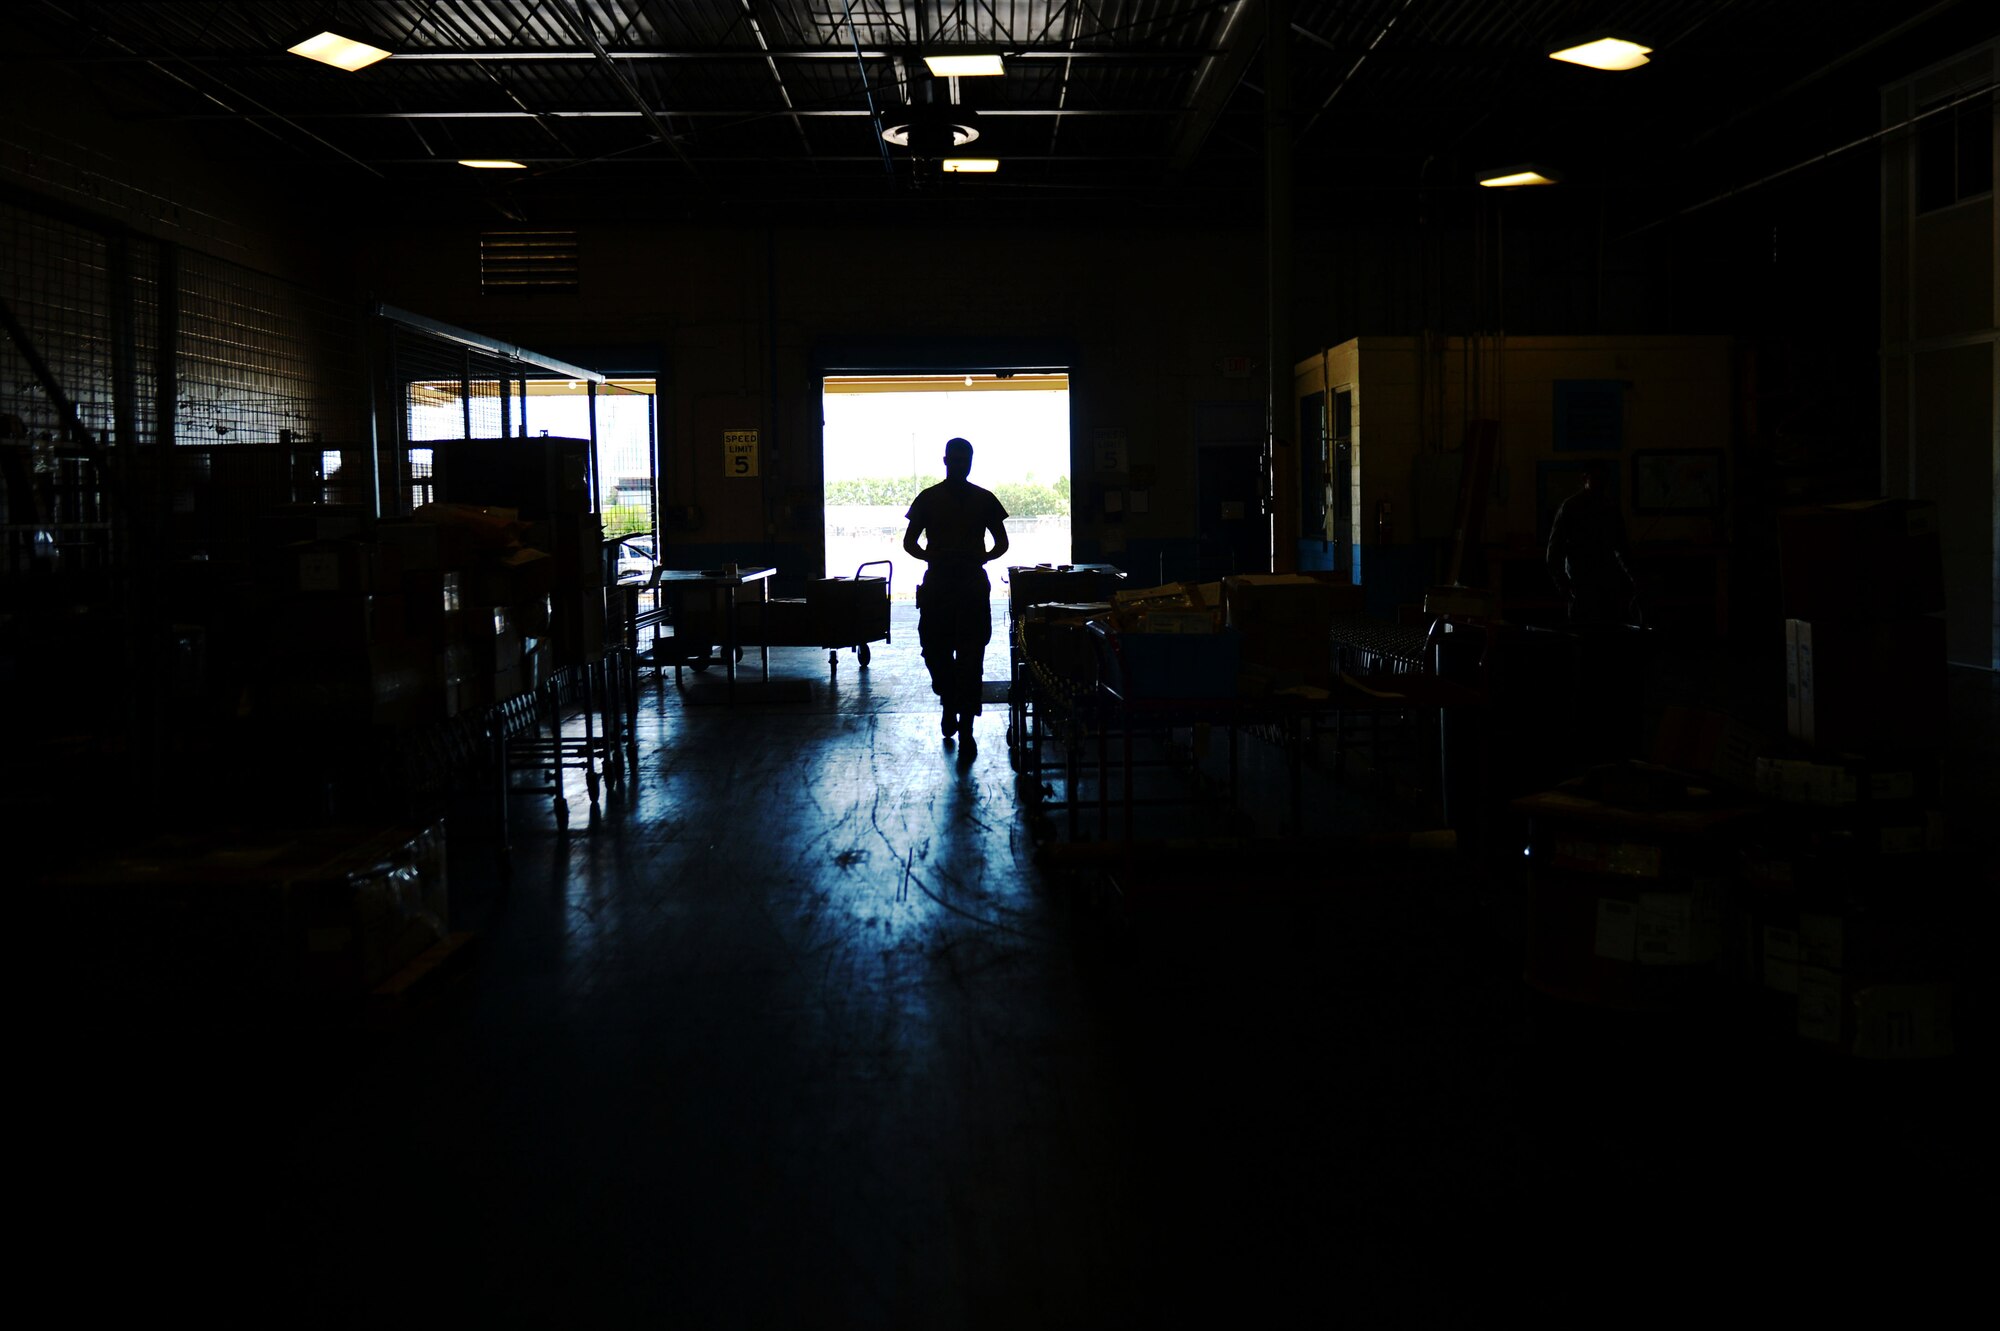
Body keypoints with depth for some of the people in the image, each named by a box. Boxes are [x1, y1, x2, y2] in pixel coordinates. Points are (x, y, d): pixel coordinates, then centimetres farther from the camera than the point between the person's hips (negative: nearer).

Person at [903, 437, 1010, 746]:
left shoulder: (984, 499, 7)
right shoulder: (928, 499, 5)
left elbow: (1001, 543, 12)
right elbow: (909, 542, 8)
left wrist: (982, 558, -9)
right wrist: (931, 557, -12)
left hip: (973, 584, 0)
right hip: (937, 583, 0)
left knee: (971, 657, -5)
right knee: (935, 651, 1)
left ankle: (965, 725, -2)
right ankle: (950, 703, 28)